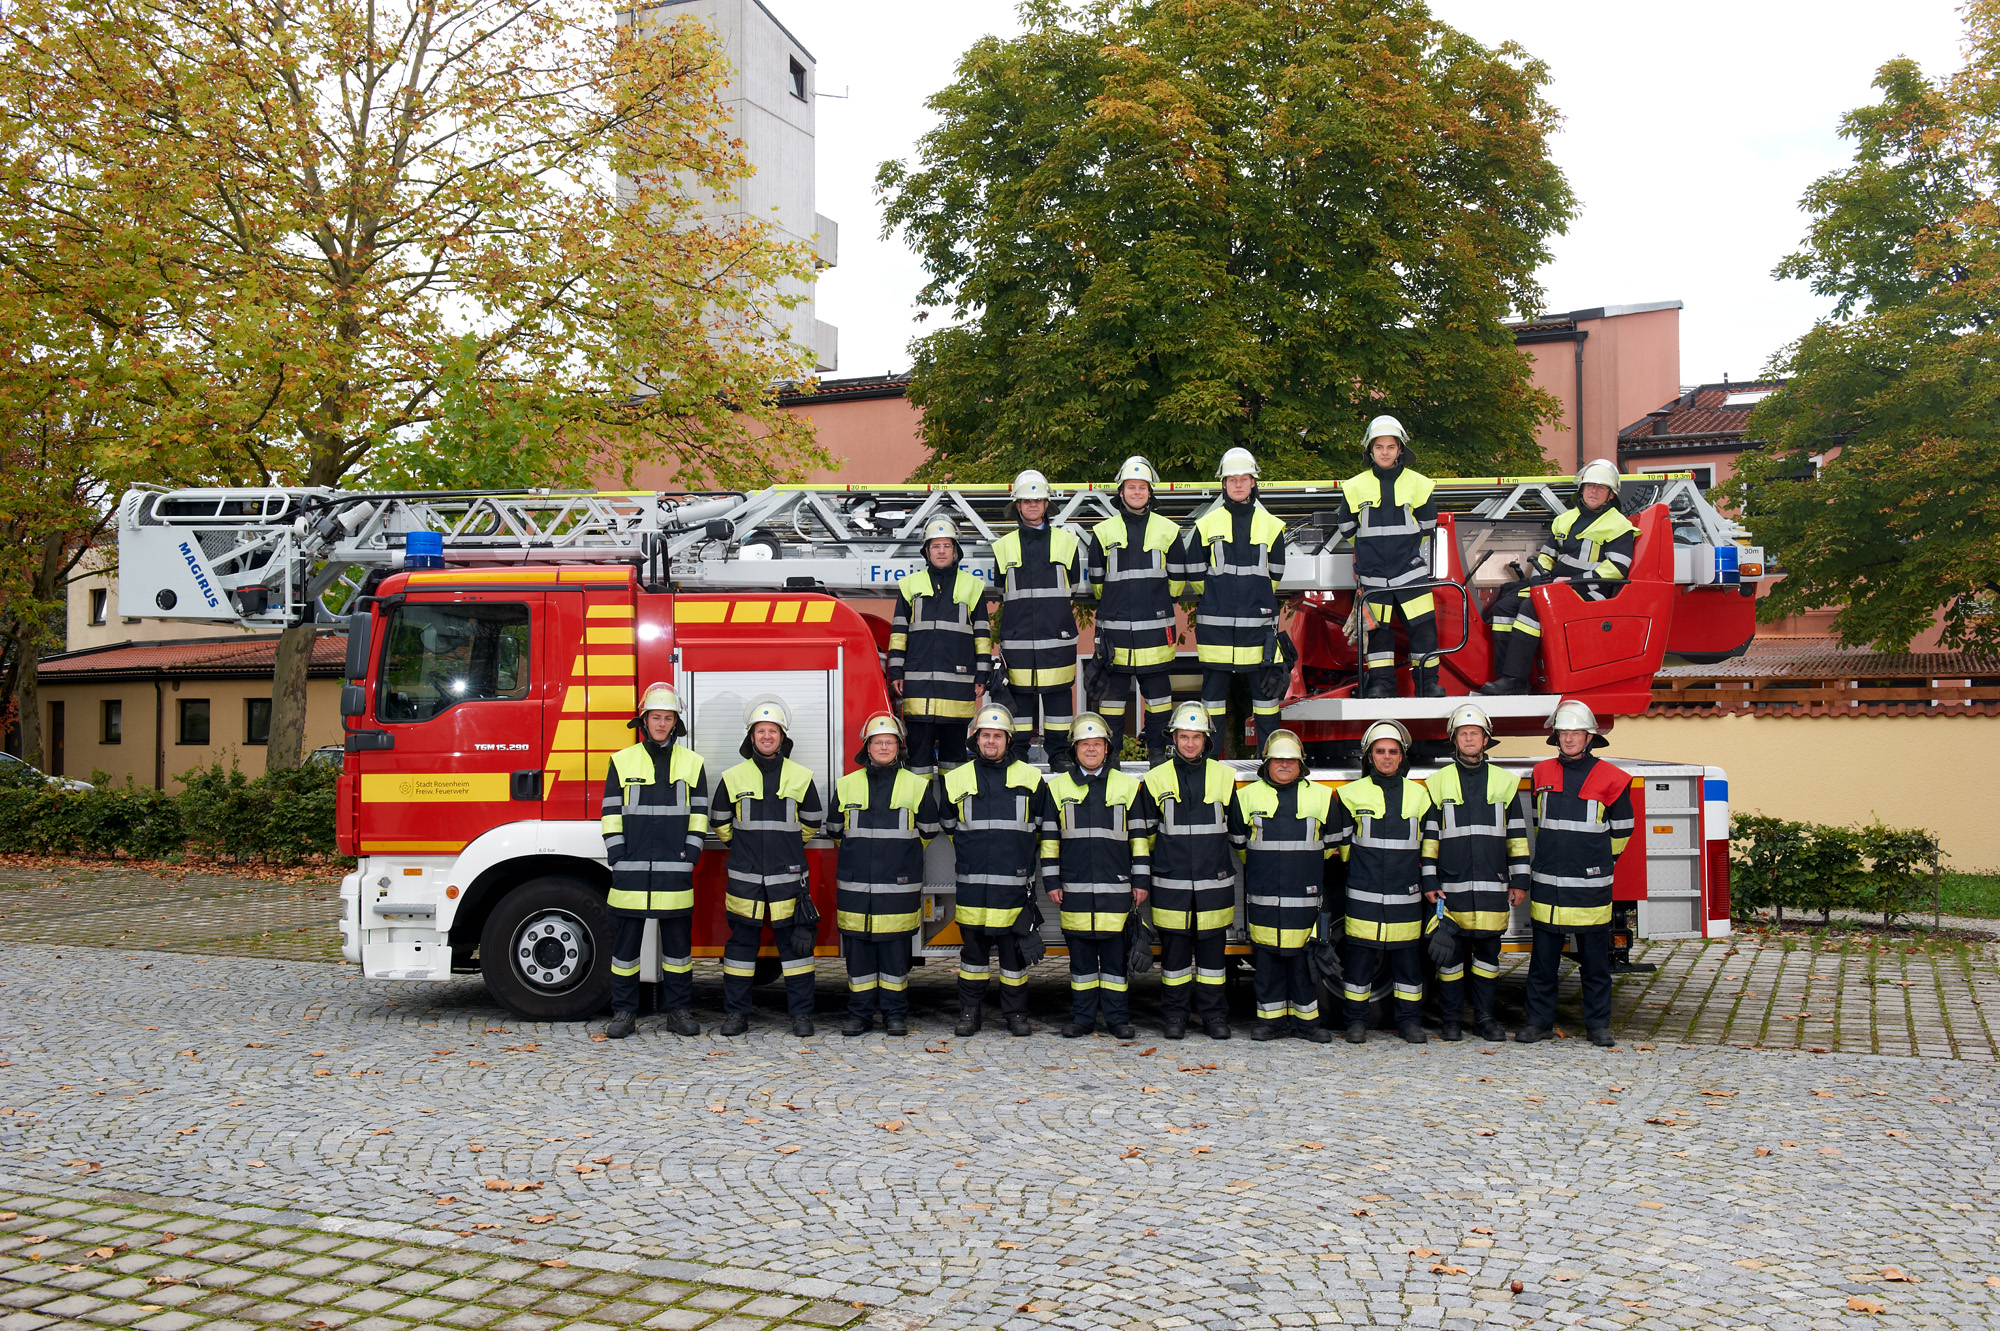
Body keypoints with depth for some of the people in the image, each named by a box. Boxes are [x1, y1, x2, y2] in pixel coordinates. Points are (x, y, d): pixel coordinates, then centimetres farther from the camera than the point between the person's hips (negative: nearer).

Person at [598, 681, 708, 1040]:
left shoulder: (692, 763, 9)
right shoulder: (622, 761, 8)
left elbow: (698, 815, 8)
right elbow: (611, 814, 5)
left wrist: (689, 858, -3)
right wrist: (618, 858, -4)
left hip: (674, 872, 0)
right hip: (631, 870, 0)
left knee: (678, 940, 4)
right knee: (625, 941, 3)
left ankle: (678, 1010, 14)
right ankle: (624, 1012, 11)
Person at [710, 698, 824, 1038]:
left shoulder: (801, 777, 3)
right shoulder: (733, 778, 3)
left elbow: (811, 823, 15)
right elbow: (719, 822, 15)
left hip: (788, 876, 0)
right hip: (745, 878, 0)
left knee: (794, 941, 1)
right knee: (742, 940, 4)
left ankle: (801, 1014, 8)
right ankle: (735, 1013, 12)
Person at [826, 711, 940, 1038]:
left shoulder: (917, 786, 4)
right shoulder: (846, 785, 7)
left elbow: (928, 830, 14)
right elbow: (834, 830, 18)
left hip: (899, 886, -1)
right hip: (854, 886, 1)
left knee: (896, 950, 2)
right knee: (858, 950, 4)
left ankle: (896, 1013, 11)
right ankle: (859, 1012, 13)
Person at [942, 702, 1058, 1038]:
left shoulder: (1030, 778, 5)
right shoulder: (957, 779, 7)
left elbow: (1048, 827, 11)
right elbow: (947, 825, 23)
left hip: (1015, 883, -1)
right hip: (972, 884, 1)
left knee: (1014, 948, 5)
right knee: (973, 946, 7)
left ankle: (1016, 1013, 15)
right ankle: (969, 1012, 16)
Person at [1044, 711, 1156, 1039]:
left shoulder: (1128, 786, 7)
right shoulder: (1058, 787, 8)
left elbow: (1140, 837, 9)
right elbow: (1049, 838, 10)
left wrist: (1141, 881, 4)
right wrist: (1051, 881, 4)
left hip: (1116, 887, -1)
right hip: (1074, 888, 1)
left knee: (1116, 951, 2)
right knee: (1080, 951, 6)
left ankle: (1117, 1017, 11)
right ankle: (1082, 1017, 14)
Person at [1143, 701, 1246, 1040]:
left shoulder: (1225, 777, 5)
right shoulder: (1157, 779, 4)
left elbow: (1239, 831, 14)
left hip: (1214, 883, 1)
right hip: (1171, 884, 0)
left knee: (1213, 949, 5)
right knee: (1174, 949, 4)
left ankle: (1214, 1015, 16)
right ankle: (1174, 1015, 15)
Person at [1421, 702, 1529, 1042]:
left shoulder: (1505, 781, 9)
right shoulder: (1438, 782, 6)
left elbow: (1517, 834, 11)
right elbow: (1429, 836, 5)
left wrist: (1519, 879, 5)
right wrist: (1429, 881, -1)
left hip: (1492, 886, 1)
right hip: (1450, 886, -1)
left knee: (1488, 950, 5)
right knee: (1450, 951, 2)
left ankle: (1484, 1015, 17)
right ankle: (1451, 1018, 11)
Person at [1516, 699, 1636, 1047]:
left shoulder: (1609, 779, -1)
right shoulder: (1542, 773, 8)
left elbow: (1622, 829, 11)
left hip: (1590, 886, -2)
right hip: (1546, 884, 2)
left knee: (1595, 960, 5)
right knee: (1543, 959, 5)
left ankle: (1598, 1024, 14)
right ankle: (1539, 1021, 14)